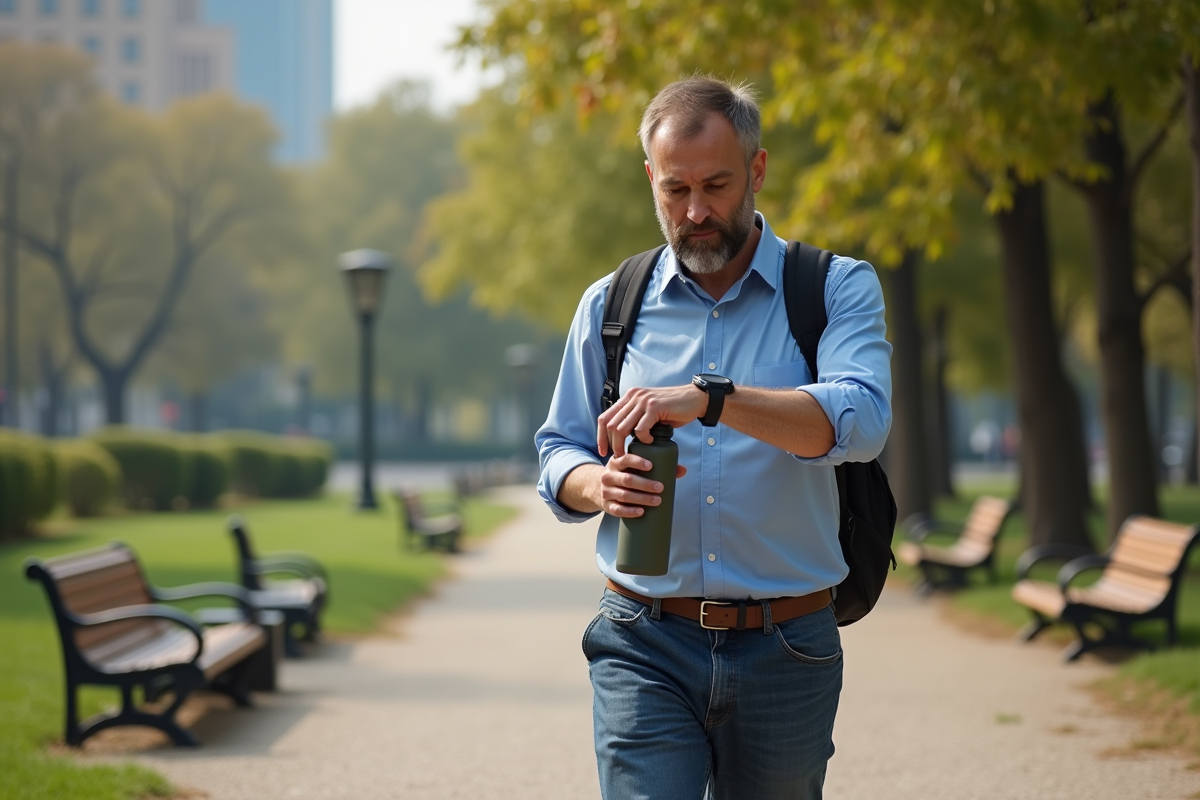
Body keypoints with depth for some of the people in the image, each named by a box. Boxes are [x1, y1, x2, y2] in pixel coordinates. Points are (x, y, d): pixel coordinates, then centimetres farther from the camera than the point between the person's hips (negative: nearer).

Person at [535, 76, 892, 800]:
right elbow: (559, 455, 15)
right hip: (644, 648, 1)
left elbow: (860, 420, -17)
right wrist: (602, 484, -10)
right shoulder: (610, 306, 10)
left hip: (785, 656, 0)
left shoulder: (838, 290, 1)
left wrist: (710, 399, -31)